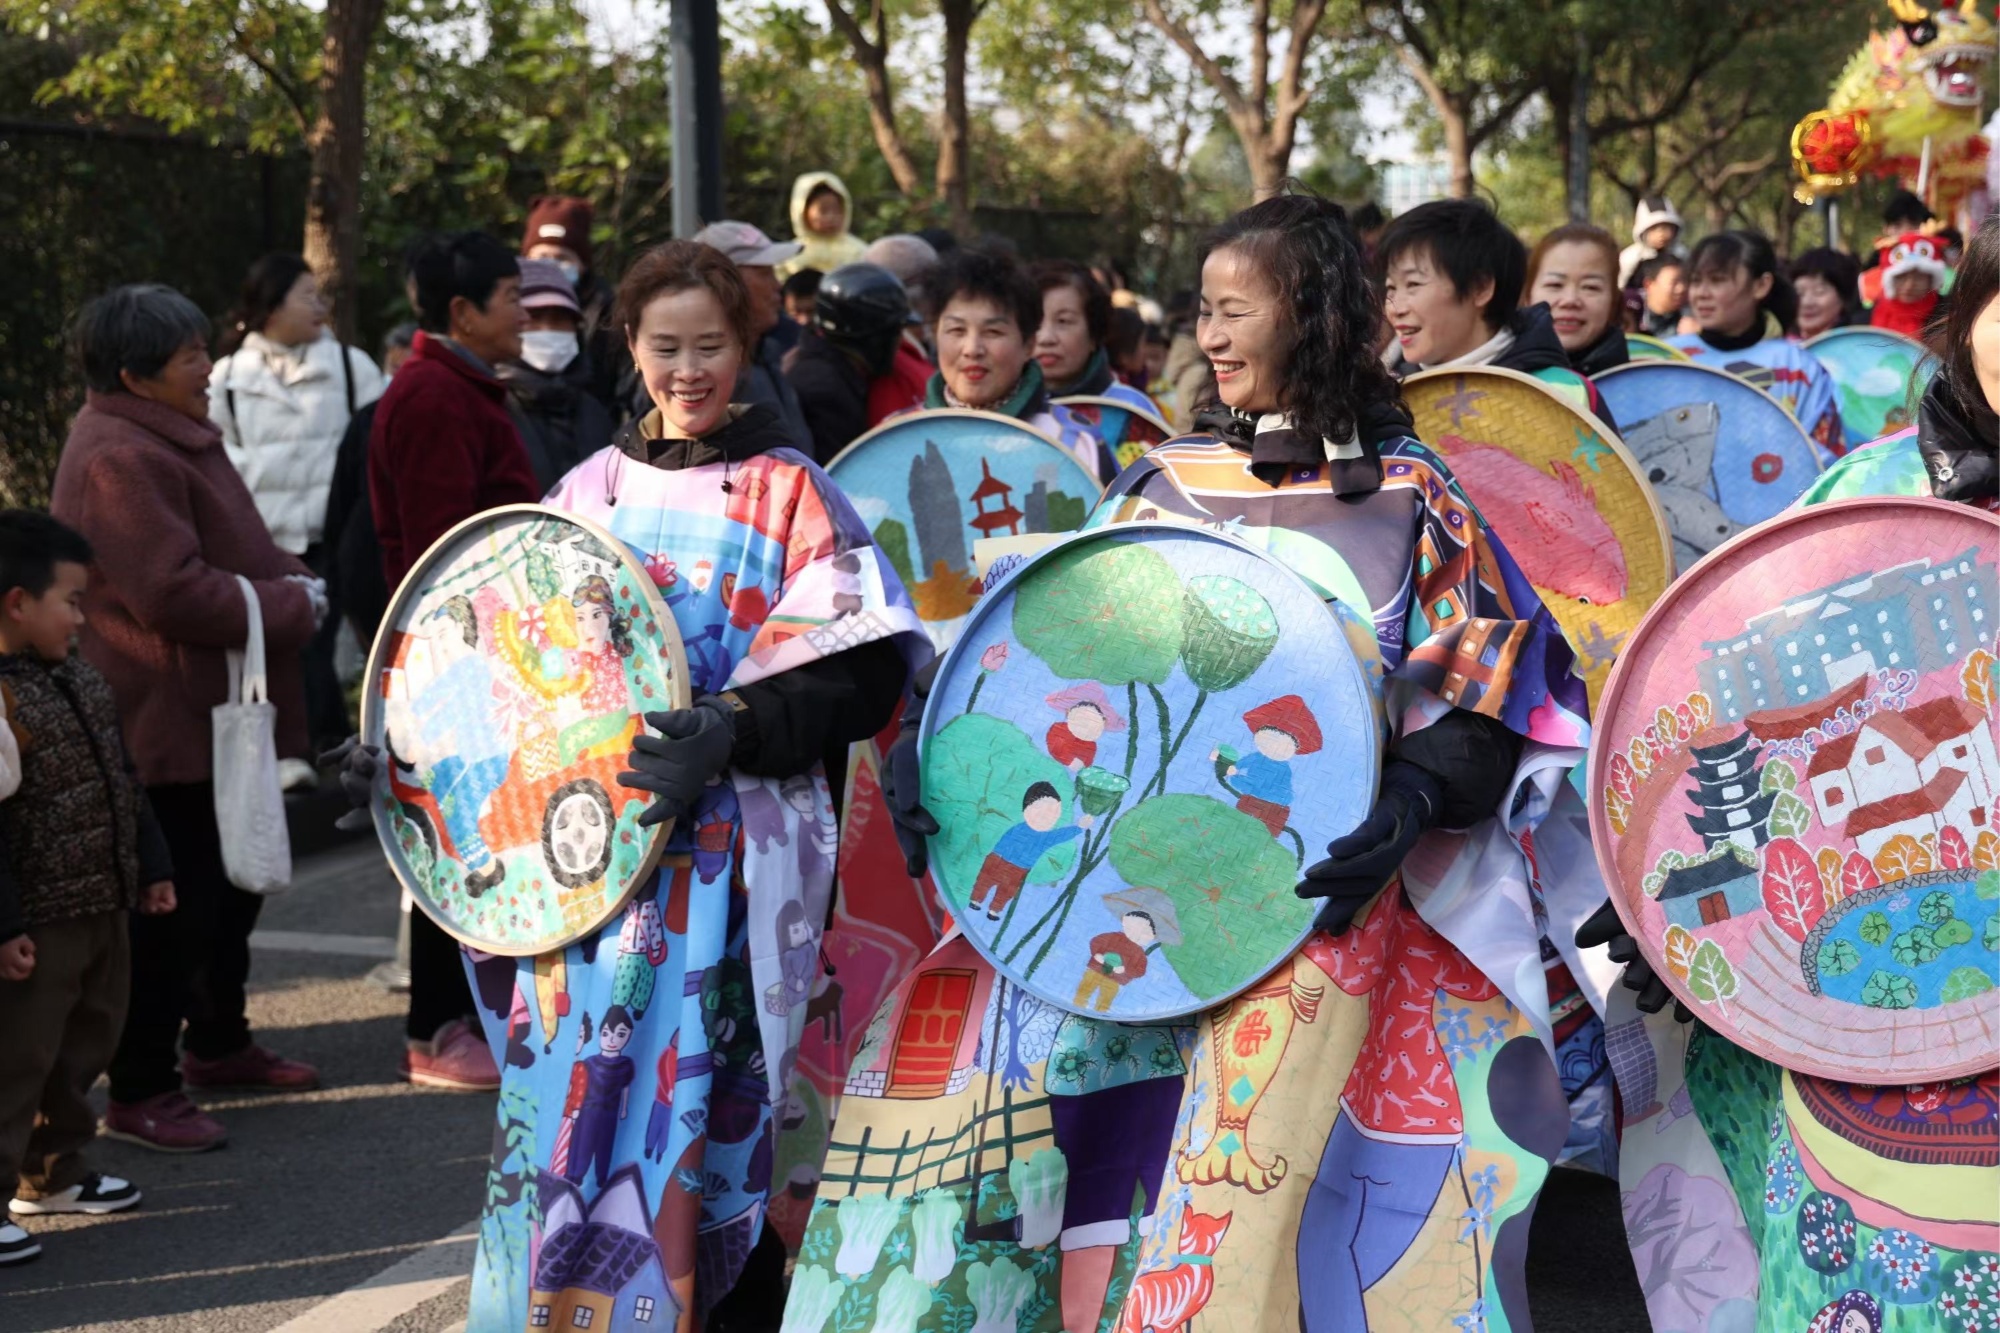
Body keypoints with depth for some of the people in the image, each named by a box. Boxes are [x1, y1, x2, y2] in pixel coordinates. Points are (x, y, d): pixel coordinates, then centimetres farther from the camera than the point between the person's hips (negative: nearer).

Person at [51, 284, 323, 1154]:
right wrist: (292, 605, -15)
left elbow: (227, 549, 23)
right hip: (167, 724, -11)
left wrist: (287, 579, 3)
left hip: (214, 714, 11)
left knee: (230, 886, 21)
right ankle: (141, 1091, 6)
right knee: (175, 907, -4)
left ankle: (217, 1042, 37)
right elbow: (174, 592, -26)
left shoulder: (172, 437, 13)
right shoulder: (120, 459, -21)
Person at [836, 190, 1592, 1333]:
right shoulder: (1165, 485, 14)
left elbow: (1496, 696, -1)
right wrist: (943, 741, -2)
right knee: (1097, 1226, -5)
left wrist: (1415, 800, -19)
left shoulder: (1410, 499, 4)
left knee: (1253, 1225, -11)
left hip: (1327, 891, -3)